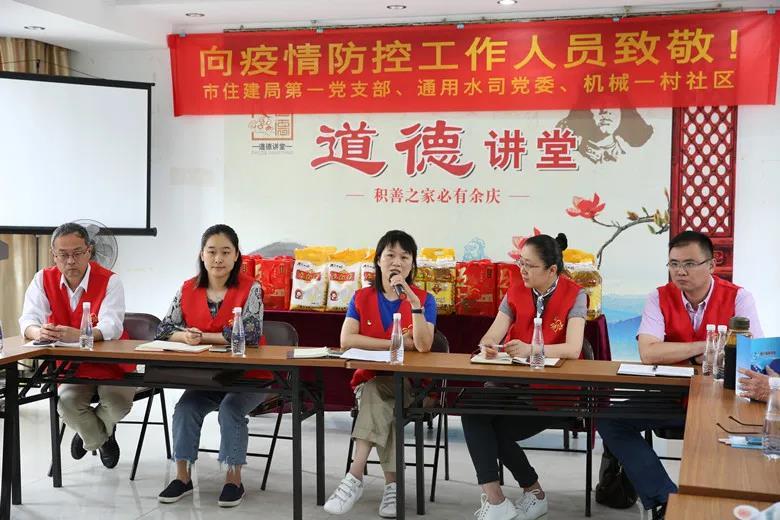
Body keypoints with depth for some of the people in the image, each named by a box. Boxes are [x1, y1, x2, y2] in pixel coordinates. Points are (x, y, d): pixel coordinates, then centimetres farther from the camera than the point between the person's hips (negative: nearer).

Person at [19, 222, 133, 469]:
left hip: (111, 363, -2)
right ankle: (102, 439, 8)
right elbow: (28, 320, -13)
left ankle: (89, 433, 11)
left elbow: (111, 327, -27)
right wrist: (39, 332, -40)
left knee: (119, 402, -27)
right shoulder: (44, 280, -3)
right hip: (70, 365, 2)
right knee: (67, 403, -26)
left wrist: (78, 335, -49)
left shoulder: (109, 281, -14)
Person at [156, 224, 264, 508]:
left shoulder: (250, 289, -11)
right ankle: (183, 476, -7)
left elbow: (250, 334, -21)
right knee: (185, 408, -19)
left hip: (246, 376, -4)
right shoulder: (188, 289, 1)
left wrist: (202, 337, -22)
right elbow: (164, 329, 3)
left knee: (230, 409, -27)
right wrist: (185, 336, -21)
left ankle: (234, 479, -13)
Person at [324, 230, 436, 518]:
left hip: (409, 382, -2)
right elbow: (346, 340, -10)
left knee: (376, 395, -32)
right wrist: (398, 343, -14)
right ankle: (392, 484, -30)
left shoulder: (424, 299, 0)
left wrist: (414, 303, -26)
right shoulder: (361, 297, 6)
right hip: (369, 378, 2)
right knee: (381, 404, -32)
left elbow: (423, 346, -15)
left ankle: (355, 478, -30)